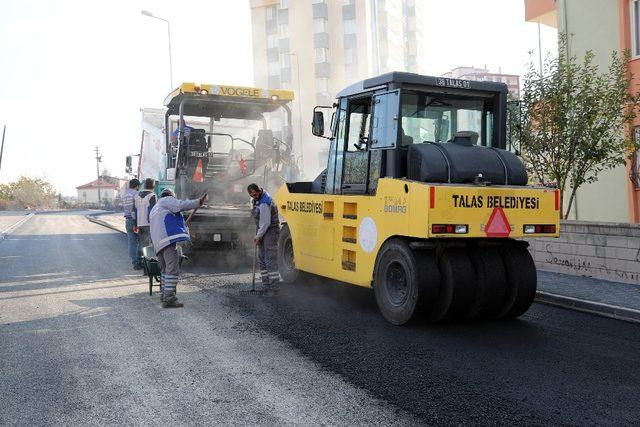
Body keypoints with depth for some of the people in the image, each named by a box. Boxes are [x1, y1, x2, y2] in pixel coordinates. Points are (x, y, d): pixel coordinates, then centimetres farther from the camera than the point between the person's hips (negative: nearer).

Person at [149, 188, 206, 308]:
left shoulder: (154, 209, 36)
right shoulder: (166, 200, 10)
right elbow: (180, 205, -9)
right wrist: (198, 202, -11)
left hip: (158, 243, 10)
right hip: (169, 238, -10)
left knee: (165, 269, 21)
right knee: (173, 269, -14)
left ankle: (165, 295, 31)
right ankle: (169, 299, -19)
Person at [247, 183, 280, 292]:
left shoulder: (264, 204, -24)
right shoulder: (259, 198, 8)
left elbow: (266, 223, -24)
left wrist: (258, 236, -14)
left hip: (270, 231, -10)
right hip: (262, 230, 10)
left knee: (270, 260, -12)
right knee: (262, 259, 11)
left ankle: (273, 287, -11)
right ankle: (266, 285, 16)